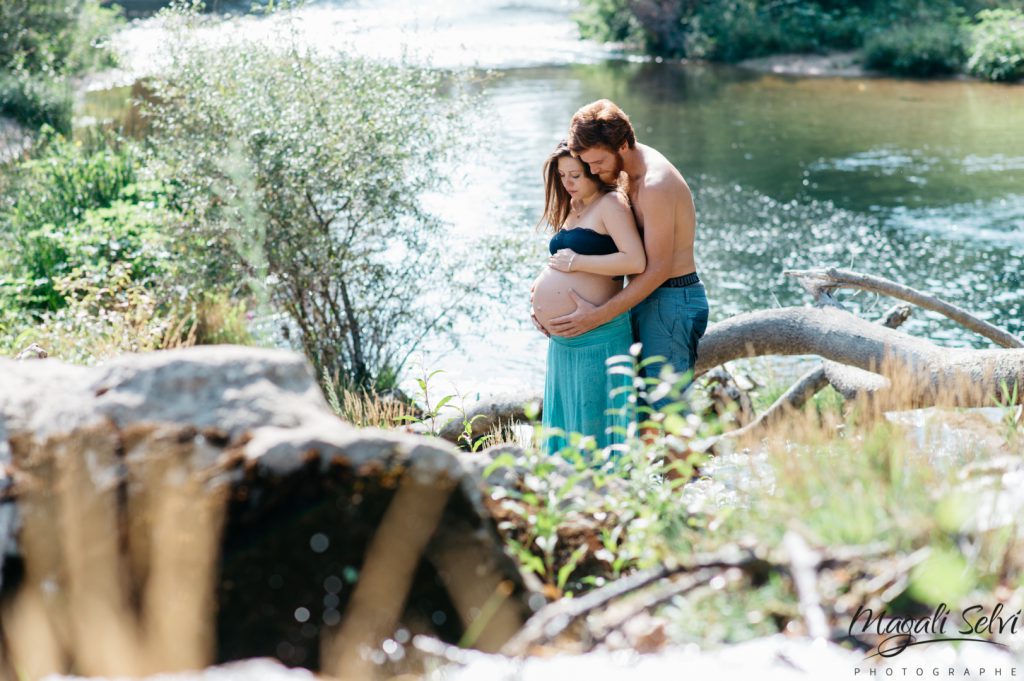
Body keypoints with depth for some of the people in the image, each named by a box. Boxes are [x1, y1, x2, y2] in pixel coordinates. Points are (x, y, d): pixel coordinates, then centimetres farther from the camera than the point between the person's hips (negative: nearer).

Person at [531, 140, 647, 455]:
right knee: (565, 420, 13)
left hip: (597, 336, -9)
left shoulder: (610, 203, -9)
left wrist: (576, 262, -17)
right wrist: (543, 286, 9)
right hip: (563, 340, 9)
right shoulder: (573, 209, 18)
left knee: (594, 423, -4)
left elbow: (636, 261, -22)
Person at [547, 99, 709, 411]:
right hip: (647, 300, 10)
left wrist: (599, 315, -24)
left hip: (672, 302, -10)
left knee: (667, 409, -6)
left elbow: (658, 268, -23)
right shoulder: (626, 176, 7)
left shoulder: (655, 184, -23)